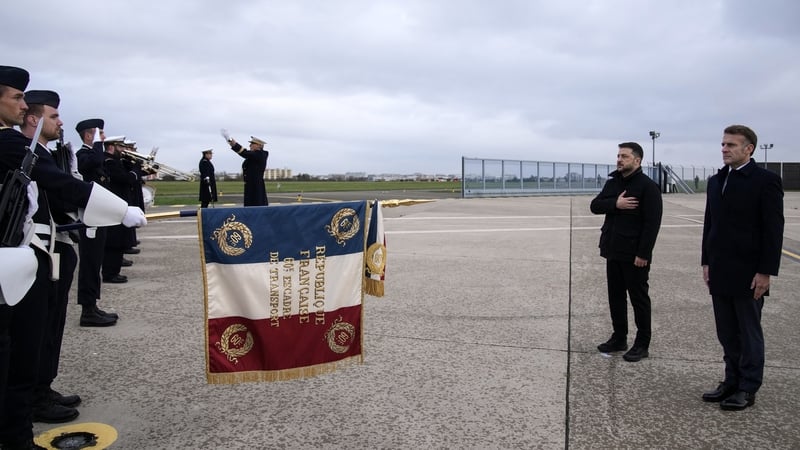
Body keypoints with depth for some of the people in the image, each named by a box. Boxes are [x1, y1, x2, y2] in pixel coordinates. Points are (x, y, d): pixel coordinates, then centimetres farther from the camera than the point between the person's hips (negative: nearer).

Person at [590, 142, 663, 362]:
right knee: (615, 297, 14)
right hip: (613, 252, 7)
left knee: (639, 299, 4)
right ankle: (619, 338, 27)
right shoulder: (613, 182, 10)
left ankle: (642, 345, 14)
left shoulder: (648, 186, -12)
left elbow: (652, 223, -16)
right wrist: (615, 204, -17)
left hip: (635, 255, -7)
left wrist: (643, 254, -20)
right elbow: (595, 205, 2)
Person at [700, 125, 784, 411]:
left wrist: (765, 272, -14)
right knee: (727, 334, 13)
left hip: (748, 274, -6)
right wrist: (707, 262, 11)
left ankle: (748, 389, 17)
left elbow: (773, 230, -11)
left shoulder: (765, 180, -9)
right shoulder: (716, 181, 11)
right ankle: (732, 382, 24)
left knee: (749, 334, 6)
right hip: (719, 274, 6)